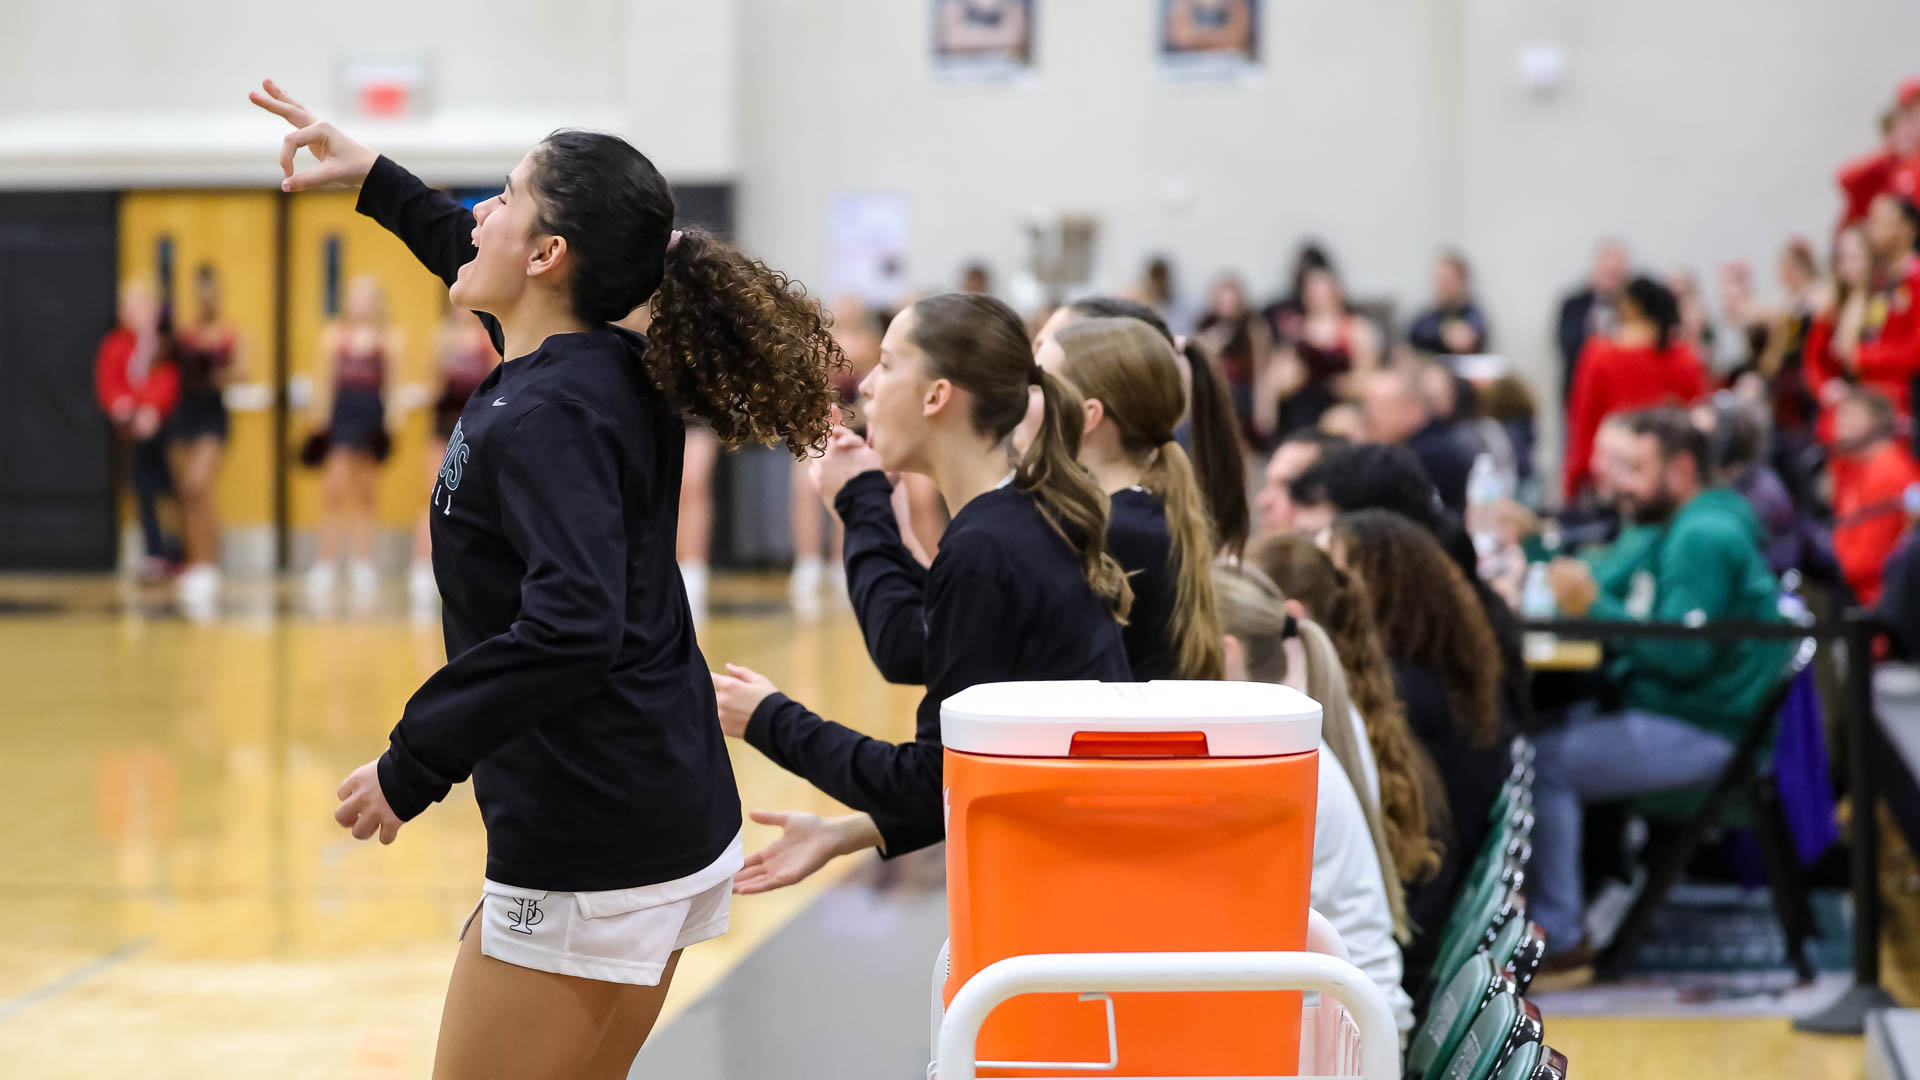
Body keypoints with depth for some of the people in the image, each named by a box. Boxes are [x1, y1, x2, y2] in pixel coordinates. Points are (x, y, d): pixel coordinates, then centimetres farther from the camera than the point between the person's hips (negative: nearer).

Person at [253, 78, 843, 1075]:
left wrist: (416, 765, -25)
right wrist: (376, 182, 38)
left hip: (587, 856, -10)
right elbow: (488, 278, 33)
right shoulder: (612, 372, 9)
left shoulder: (544, 419, -19)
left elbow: (571, 629, -32)